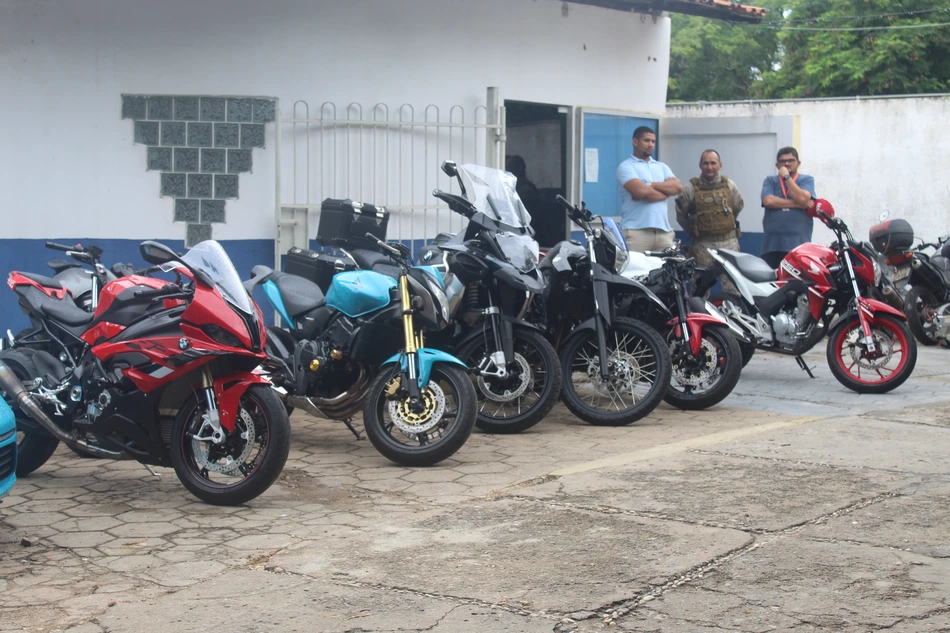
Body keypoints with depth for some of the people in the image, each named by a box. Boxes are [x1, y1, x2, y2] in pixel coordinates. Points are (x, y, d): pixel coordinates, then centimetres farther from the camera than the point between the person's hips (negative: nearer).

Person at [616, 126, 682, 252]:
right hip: (636, 230, -5)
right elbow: (641, 191, -13)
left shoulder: (661, 167, 23)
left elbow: (678, 187, 6)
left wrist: (650, 185, -6)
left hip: (663, 229, 5)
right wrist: (666, 190, 1)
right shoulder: (626, 167, 3)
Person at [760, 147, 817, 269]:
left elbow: (802, 198, -9)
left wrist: (786, 177, -2)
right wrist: (798, 204, -8)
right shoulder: (770, 181, 15)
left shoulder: (807, 180, 11)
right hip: (772, 245, 2)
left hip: (799, 245, -2)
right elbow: (768, 201, -6)